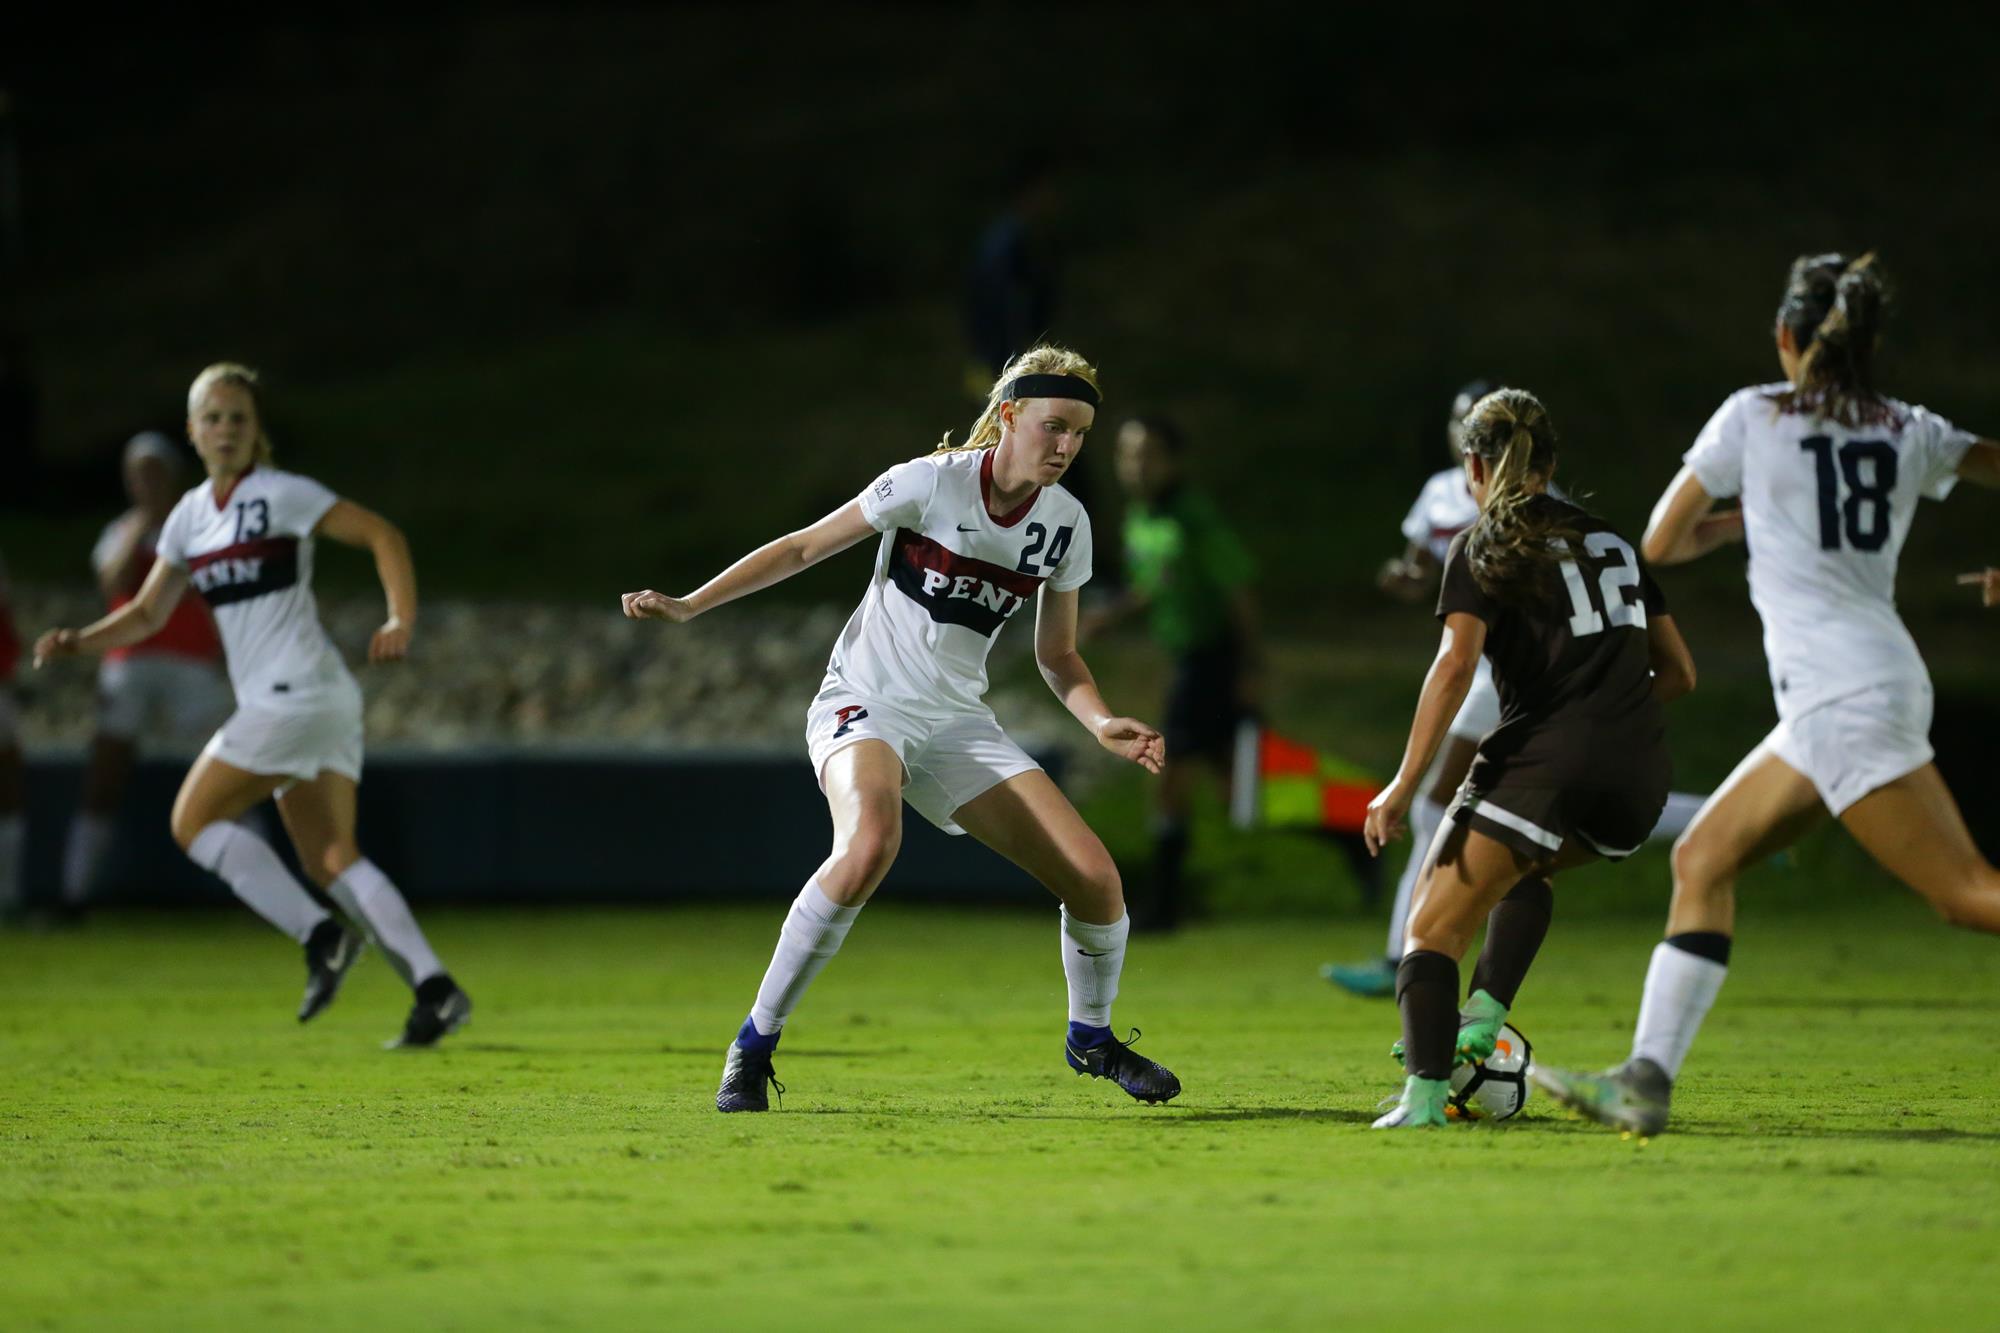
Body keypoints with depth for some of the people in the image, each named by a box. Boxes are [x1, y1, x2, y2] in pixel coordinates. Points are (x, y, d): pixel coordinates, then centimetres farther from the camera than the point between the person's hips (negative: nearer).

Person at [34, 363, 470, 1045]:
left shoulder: (283, 495, -6)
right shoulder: (190, 517, 15)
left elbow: (383, 535, -7)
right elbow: (147, 613, 21)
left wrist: (401, 622, -20)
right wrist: (76, 641, 5)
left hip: (301, 693, -8)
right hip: (270, 701, 8)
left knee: (196, 818, -7)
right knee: (329, 859, 2)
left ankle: (320, 937, -10)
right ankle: (434, 989, -5)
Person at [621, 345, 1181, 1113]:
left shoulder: (1066, 524, 2)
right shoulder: (930, 483, -14)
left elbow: (1056, 654, 13)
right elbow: (804, 548, -5)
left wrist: (1102, 723, -6)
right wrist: (690, 605, -12)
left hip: (958, 723, 5)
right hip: (864, 703, -5)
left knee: (1095, 878, -7)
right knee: (870, 842, -38)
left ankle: (1091, 1038, 25)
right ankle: (753, 1047, -24)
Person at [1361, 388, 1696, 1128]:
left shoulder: (1481, 549, 4)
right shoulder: (1612, 544, 22)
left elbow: (1456, 664, -12)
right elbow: (1679, 672, 22)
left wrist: (1404, 785, -14)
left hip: (1545, 757, -6)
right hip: (1640, 775, 6)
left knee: (1433, 929, -2)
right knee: (1528, 868, 34)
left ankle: (1424, 1092, -22)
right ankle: (1484, 1017, 16)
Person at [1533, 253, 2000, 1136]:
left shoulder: (1754, 418, -2)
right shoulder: (1909, 432, 11)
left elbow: (1659, 544, 4)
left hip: (1840, 696, -7)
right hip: (1884, 677, 7)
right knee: (1702, 861, 11)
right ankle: (1646, 1080, 6)